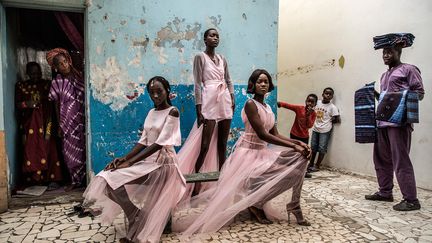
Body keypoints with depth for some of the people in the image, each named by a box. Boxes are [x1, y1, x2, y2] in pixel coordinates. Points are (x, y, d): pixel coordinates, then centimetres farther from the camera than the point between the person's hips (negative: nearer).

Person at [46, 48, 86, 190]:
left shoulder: (79, 77, 2)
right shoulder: (57, 82, 0)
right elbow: (57, 105, 3)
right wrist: (59, 125, 1)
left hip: (81, 121, 1)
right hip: (67, 122, 0)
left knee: (83, 150, 3)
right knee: (70, 152, 4)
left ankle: (85, 179, 14)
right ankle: (76, 180, 16)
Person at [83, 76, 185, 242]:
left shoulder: (172, 112, -10)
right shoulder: (151, 113, 14)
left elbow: (159, 144, -19)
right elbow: (143, 141, 10)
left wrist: (130, 162, -22)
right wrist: (124, 158, -6)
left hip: (162, 163, -8)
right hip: (148, 159, 8)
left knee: (113, 181, -20)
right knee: (106, 178, -6)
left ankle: (136, 220, 0)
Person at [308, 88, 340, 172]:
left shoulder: (332, 107, -12)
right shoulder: (317, 102, 1)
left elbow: (338, 120, -12)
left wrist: (328, 122, -2)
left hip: (325, 130, -5)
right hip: (315, 129, 5)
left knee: (322, 148, 2)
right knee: (313, 147, 13)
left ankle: (317, 166, 12)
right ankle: (311, 163, 26)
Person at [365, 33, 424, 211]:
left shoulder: (409, 69, 0)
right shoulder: (384, 75, 23)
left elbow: (419, 92, -7)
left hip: (399, 121, -8)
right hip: (382, 121, 8)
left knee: (401, 161, -8)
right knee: (381, 158, 11)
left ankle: (411, 200, 1)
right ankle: (385, 192, 23)